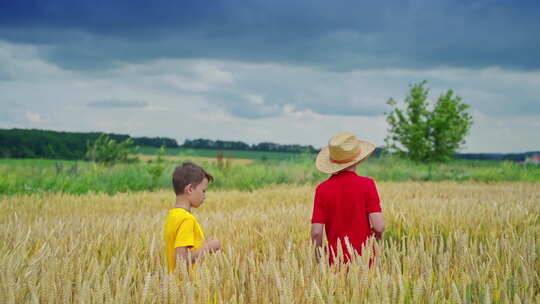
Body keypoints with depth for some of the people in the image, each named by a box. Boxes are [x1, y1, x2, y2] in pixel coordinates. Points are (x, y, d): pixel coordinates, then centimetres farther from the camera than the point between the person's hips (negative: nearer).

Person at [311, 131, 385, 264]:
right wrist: (376, 235, 8)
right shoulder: (367, 184, -8)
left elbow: (316, 232, -7)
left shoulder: (322, 189, -4)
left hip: (336, 259, 1)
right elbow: (379, 226, -14)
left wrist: (319, 259, 8)